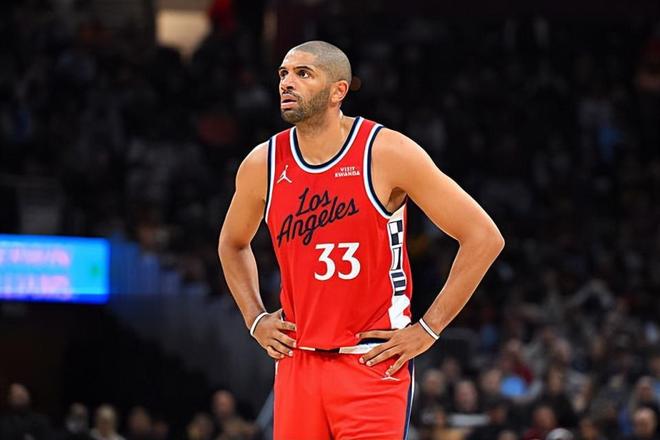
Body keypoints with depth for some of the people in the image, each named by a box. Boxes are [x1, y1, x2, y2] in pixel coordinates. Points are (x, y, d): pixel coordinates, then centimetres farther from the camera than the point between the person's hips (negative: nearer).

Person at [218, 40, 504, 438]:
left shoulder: (386, 153, -10)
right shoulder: (262, 165, 3)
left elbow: (484, 237, -9)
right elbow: (233, 245, 25)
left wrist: (429, 329, -10)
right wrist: (256, 319, 11)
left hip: (375, 362, -4)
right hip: (298, 360, 5)